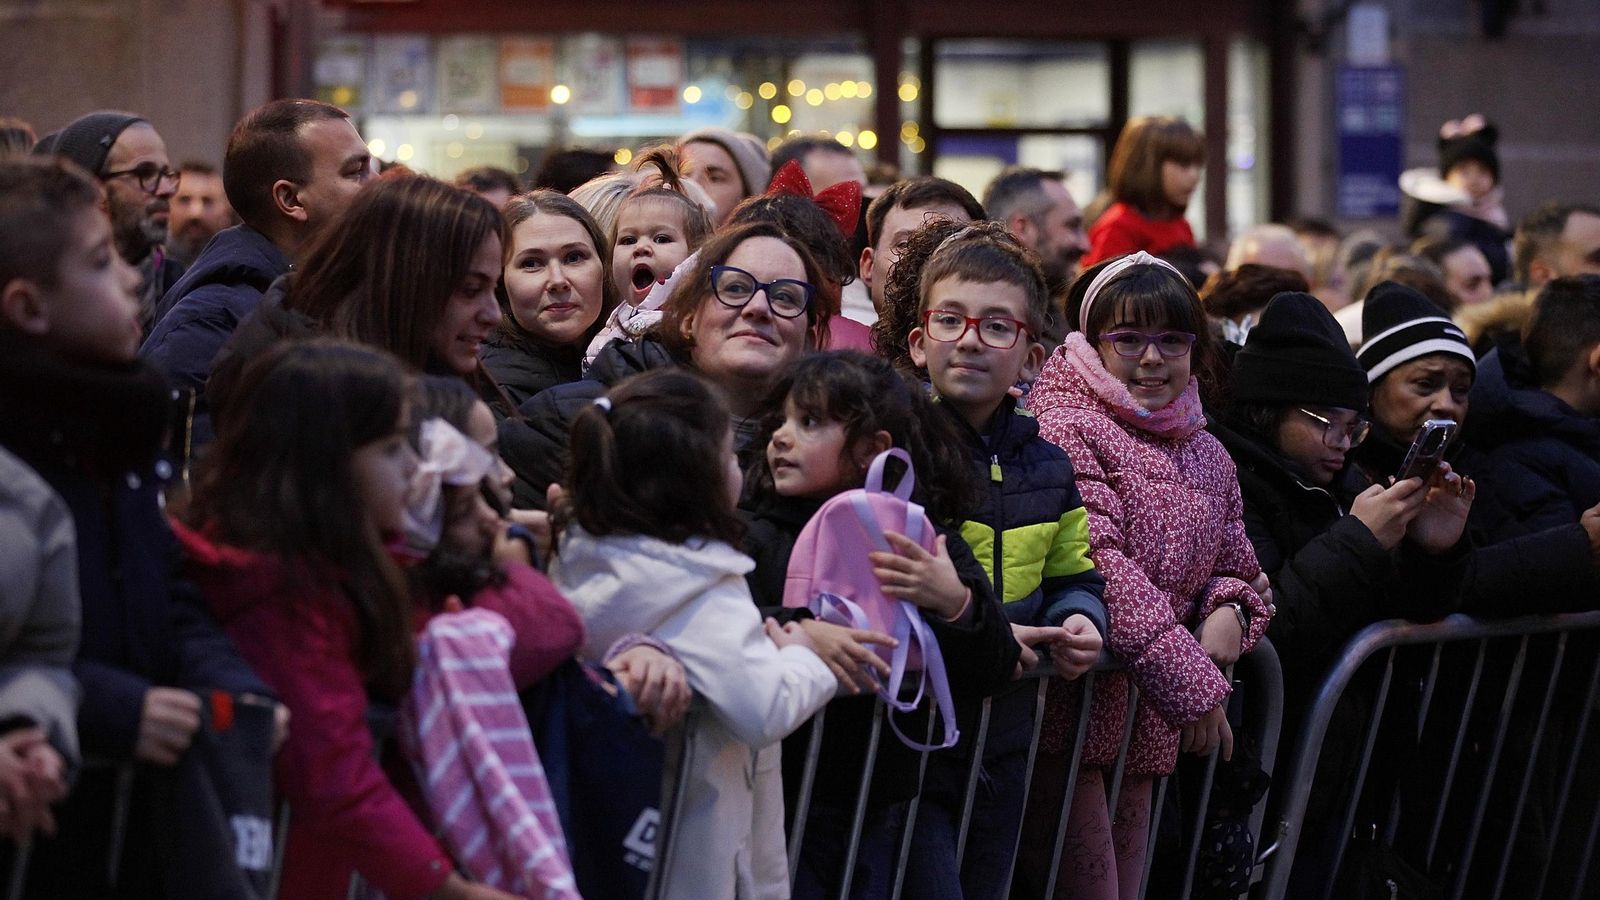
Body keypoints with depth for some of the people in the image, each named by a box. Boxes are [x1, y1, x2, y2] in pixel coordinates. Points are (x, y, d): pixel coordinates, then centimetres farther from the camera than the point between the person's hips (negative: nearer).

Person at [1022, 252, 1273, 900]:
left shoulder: (1205, 455, 17)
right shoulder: (1064, 427, -10)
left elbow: (1234, 564, 28)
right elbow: (1098, 567, -19)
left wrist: (1231, 610, 1)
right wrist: (1193, 686, -19)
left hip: (1151, 720, 8)